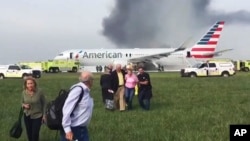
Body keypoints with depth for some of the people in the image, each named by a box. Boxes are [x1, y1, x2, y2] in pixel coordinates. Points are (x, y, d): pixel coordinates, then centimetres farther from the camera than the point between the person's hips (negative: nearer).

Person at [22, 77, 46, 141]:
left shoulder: (39, 91, -16)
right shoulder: (24, 92, -7)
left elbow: (44, 103, -5)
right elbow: (22, 103, 9)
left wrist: (44, 115, -5)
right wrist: (24, 105, -15)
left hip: (37, 116, -3)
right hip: (27, 116, 3)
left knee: (35, 134, -6)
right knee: (29, 134, 13)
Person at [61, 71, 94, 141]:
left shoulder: (86, 91, 6)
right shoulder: (78, 90, -21)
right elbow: (67, 109, -24)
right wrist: (67, 130, -25)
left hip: (82, 129, 9)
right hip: (72, 129, -9)